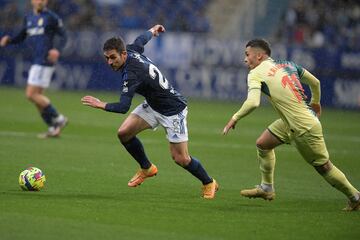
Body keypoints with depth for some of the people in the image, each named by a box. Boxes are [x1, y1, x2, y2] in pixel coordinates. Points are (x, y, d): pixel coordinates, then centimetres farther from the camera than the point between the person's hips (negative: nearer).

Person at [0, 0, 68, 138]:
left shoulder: (51, 17, -3)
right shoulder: (28, 18, 17)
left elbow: (63, 36, -3)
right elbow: (21, 37, 24)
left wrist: (57, 50, -21)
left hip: (45, 62, -8)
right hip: (37, 61, 8)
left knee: (31, 94, -12)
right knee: (37, 96, 8)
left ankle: (58, 119, -3)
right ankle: (53, 129, 13)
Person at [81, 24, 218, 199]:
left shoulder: (131, 74, -34)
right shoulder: (131, 50, -10)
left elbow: (124, 107, -40)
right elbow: (142, 39, 13)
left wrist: (102, 105, -48)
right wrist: (152, 31, 34)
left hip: (173, 109, -9)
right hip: (152, 105, 9)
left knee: (180, 158, -5)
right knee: (124, 132, -4)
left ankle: (208, 183, 20)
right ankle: (147, 168, 18)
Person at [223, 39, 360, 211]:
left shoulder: (255, 74, -12)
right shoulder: (288, 65, 9)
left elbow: (253, 103, -28)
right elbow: (315, 82, 16)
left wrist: (235, 118, -13)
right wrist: (315, 103, 34)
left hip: (305, 128, -8)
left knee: (323, 166, 5)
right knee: (263, 144, 15)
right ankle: (266, 188, 24)